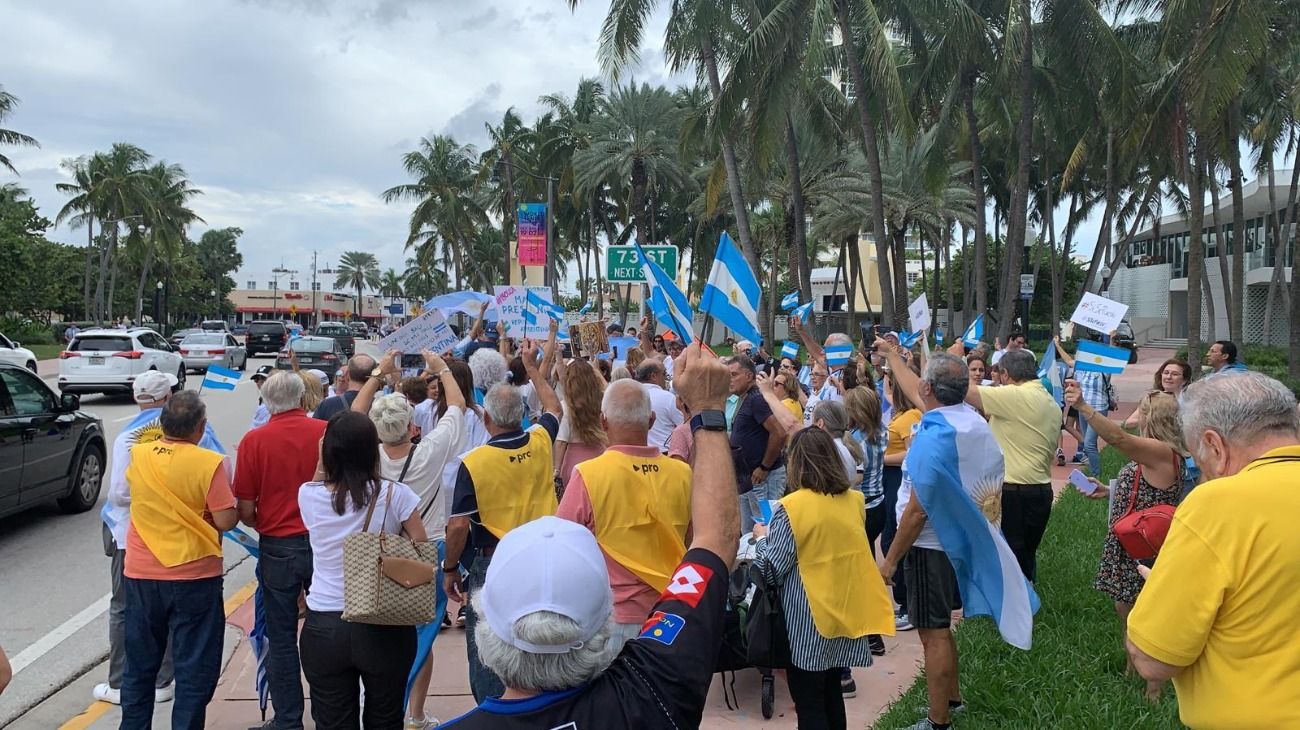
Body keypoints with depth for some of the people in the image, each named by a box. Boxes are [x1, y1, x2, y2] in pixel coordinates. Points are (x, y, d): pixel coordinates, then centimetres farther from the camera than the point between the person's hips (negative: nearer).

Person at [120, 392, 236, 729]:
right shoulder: (209, 462, -17)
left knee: (140, 664, 19)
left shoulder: (137, 455, -2)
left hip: (140, 574, 5)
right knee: (195, 668, 7)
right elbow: (225, 521, -16)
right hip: (194, 576, -4)